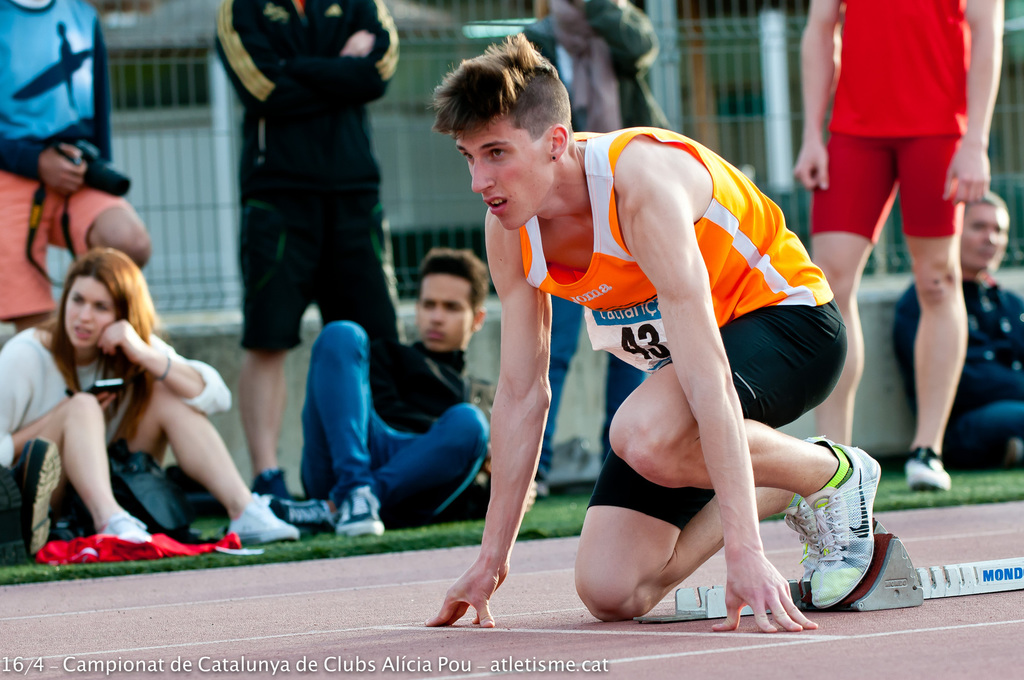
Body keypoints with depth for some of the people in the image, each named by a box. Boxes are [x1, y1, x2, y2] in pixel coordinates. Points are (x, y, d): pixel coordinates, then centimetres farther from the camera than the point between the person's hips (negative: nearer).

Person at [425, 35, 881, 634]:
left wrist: (744, 549, -44)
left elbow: (707, 373, -39)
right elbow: (522, 392, 0)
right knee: (609, 593, -5)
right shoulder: (510, 230, -10)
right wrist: (492, 560, 1)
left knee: (644, 436, -39)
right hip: (673, 357, 7)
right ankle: (781, 487, 18)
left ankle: (834, 475, -11)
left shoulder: (641, 179, -33)